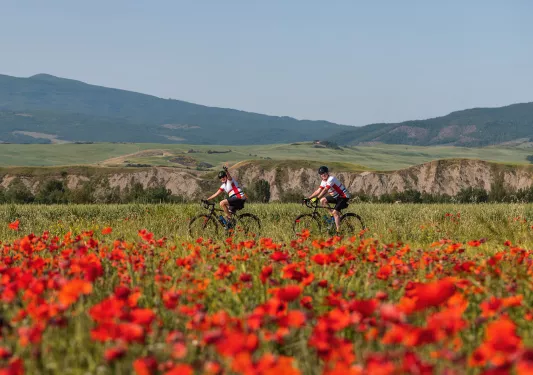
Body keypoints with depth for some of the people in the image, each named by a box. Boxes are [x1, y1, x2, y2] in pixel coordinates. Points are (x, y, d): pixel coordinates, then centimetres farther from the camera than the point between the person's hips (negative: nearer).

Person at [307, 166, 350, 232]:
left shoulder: (331, 179, -23)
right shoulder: (324, 181, 4)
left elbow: (325, 190, -32)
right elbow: (318, 191, 1)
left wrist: (317, 198, -38)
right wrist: (309, 198, -8)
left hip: (344, 196, -9)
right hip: (336, 196, 9)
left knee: (335, 212, -20)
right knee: (323, 200, -3)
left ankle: (338, 230, -18)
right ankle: (332, 215, 3)